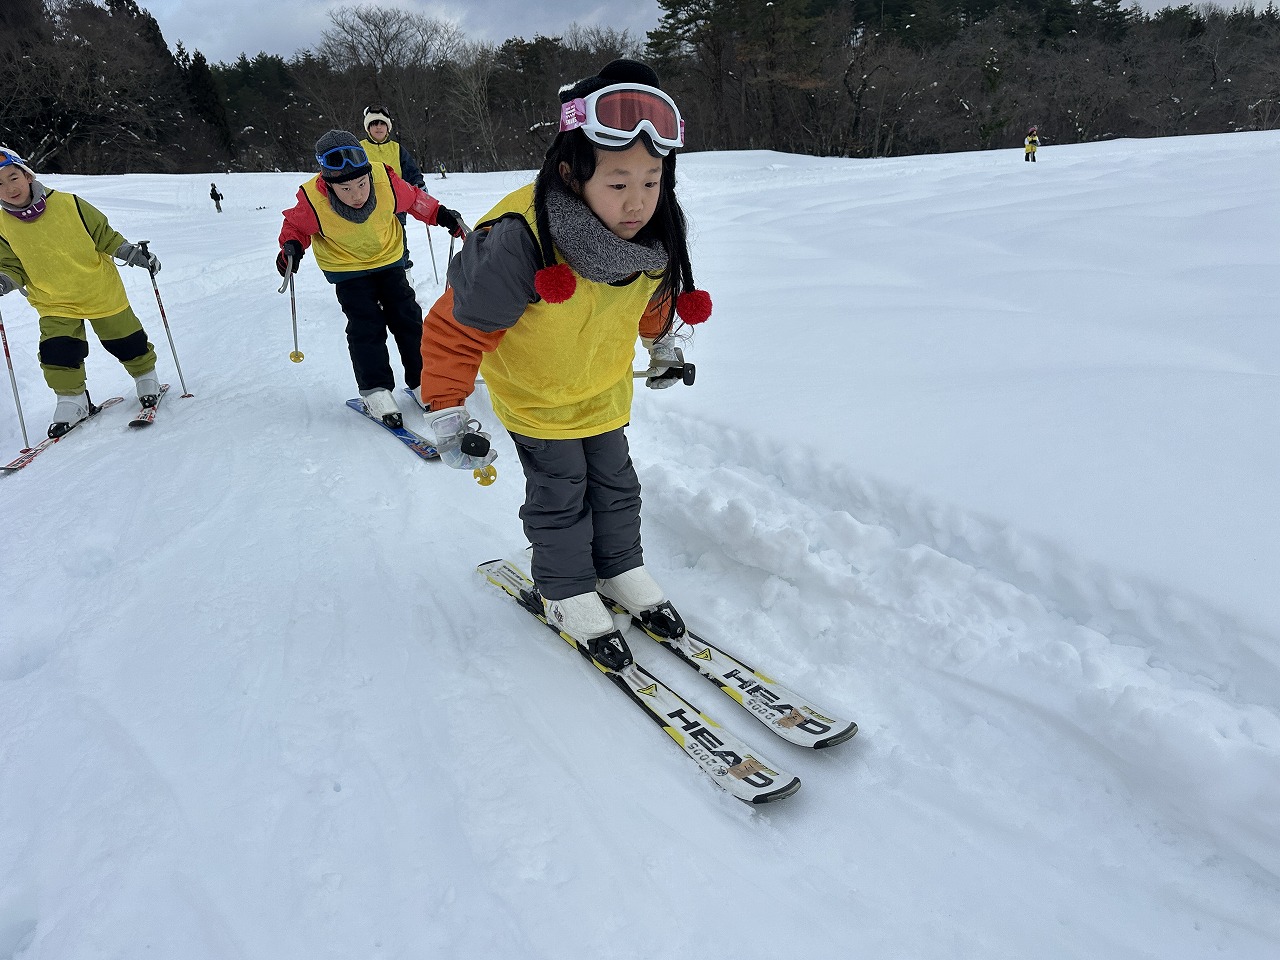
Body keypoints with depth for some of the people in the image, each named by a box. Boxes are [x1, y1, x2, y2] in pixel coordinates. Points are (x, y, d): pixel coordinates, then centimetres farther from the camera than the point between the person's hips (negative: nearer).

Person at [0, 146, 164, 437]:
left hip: (102, 292, -1)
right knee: (57, 353, -8)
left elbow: (103, 234, 0)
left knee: (126, 341, 9)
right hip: (55, 304, 1)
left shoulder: (69, 204, -11)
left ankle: (146, 378, 33)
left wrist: (130, 252, -8)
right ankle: (72, 400, 11)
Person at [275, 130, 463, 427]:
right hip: (346, 267, -2)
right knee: (365, 324, -10)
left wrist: (441, 215, -4)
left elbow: (413, 199, -5)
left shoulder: (385, 182, -27)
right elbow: (296, 225, -7)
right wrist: (291, 247, -26)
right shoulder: (313, 201, -29)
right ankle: (375, 390, -1)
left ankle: (422, 380, 12)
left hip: (388, 257, 2)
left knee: (407, 316, 1)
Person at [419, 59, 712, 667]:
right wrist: (445, 413, -24)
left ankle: (620, 570, 38)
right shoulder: (518, 243, -38)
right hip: (534, 392, -5)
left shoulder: (653, 235, -19)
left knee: (615, 482, 15)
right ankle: (566, 593, 27)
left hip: (605, 385, 5)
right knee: (560, 494, 5)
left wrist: (663, 346, 21)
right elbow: (455, 328, -27)